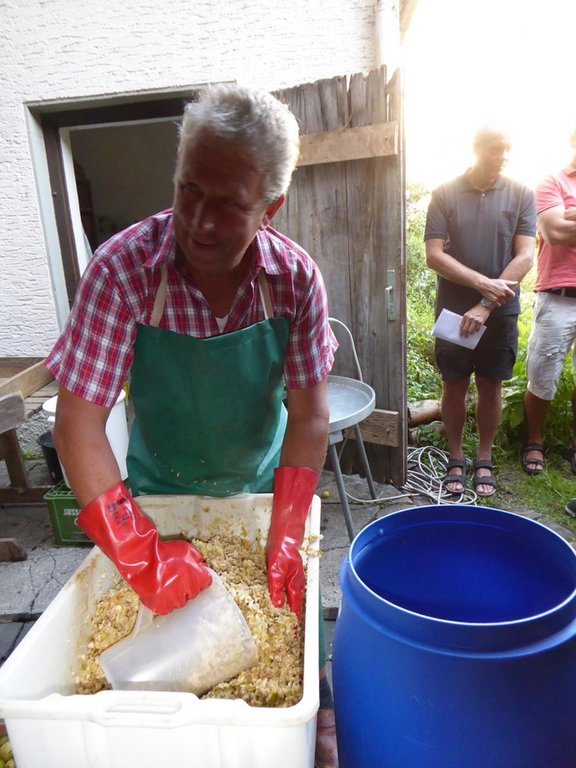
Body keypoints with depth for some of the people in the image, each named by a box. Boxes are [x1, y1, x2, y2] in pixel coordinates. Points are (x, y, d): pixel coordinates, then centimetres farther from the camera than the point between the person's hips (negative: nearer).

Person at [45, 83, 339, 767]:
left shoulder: (296, 277, -21)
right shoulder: (120, 271, -27)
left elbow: (307, 415, -18)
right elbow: (79, 420, -26)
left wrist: (286, 535, -23)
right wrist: (140, 555, -29)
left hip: (264, 485, 2)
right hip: (161, 492, -1)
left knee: (288, 597, 17)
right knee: (171, 612, 18)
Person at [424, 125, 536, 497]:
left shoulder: (521, 194, 0)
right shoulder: (445, 193, -2)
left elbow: (525, 257, -8)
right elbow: (434, 255, -9)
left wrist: (486, 306, -16)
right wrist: (483, 283, -18)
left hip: (501, 312, 1)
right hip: (454, 309, 0)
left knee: (491, 386, 9)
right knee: (454, 385, 7)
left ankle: (484, 460, 25)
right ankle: (456, 458, 24)